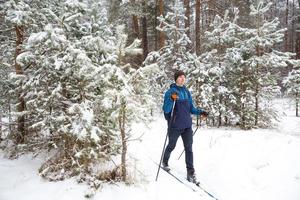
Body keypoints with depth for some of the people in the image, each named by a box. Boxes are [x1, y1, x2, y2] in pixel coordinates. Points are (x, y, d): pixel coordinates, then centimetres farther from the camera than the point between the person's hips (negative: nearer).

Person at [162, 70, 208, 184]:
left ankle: (190, 173, 5)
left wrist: (200, 112, -2)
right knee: (171, 146, 13)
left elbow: (191, 108, 15)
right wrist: (172, 100, -31)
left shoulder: (187, 92, 9)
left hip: (187, 126, 4)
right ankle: (165, 162, 40)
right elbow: (166, 110, -15)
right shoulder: (170, 92, -8)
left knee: (189, 149, 0)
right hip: (175, 126, -4)